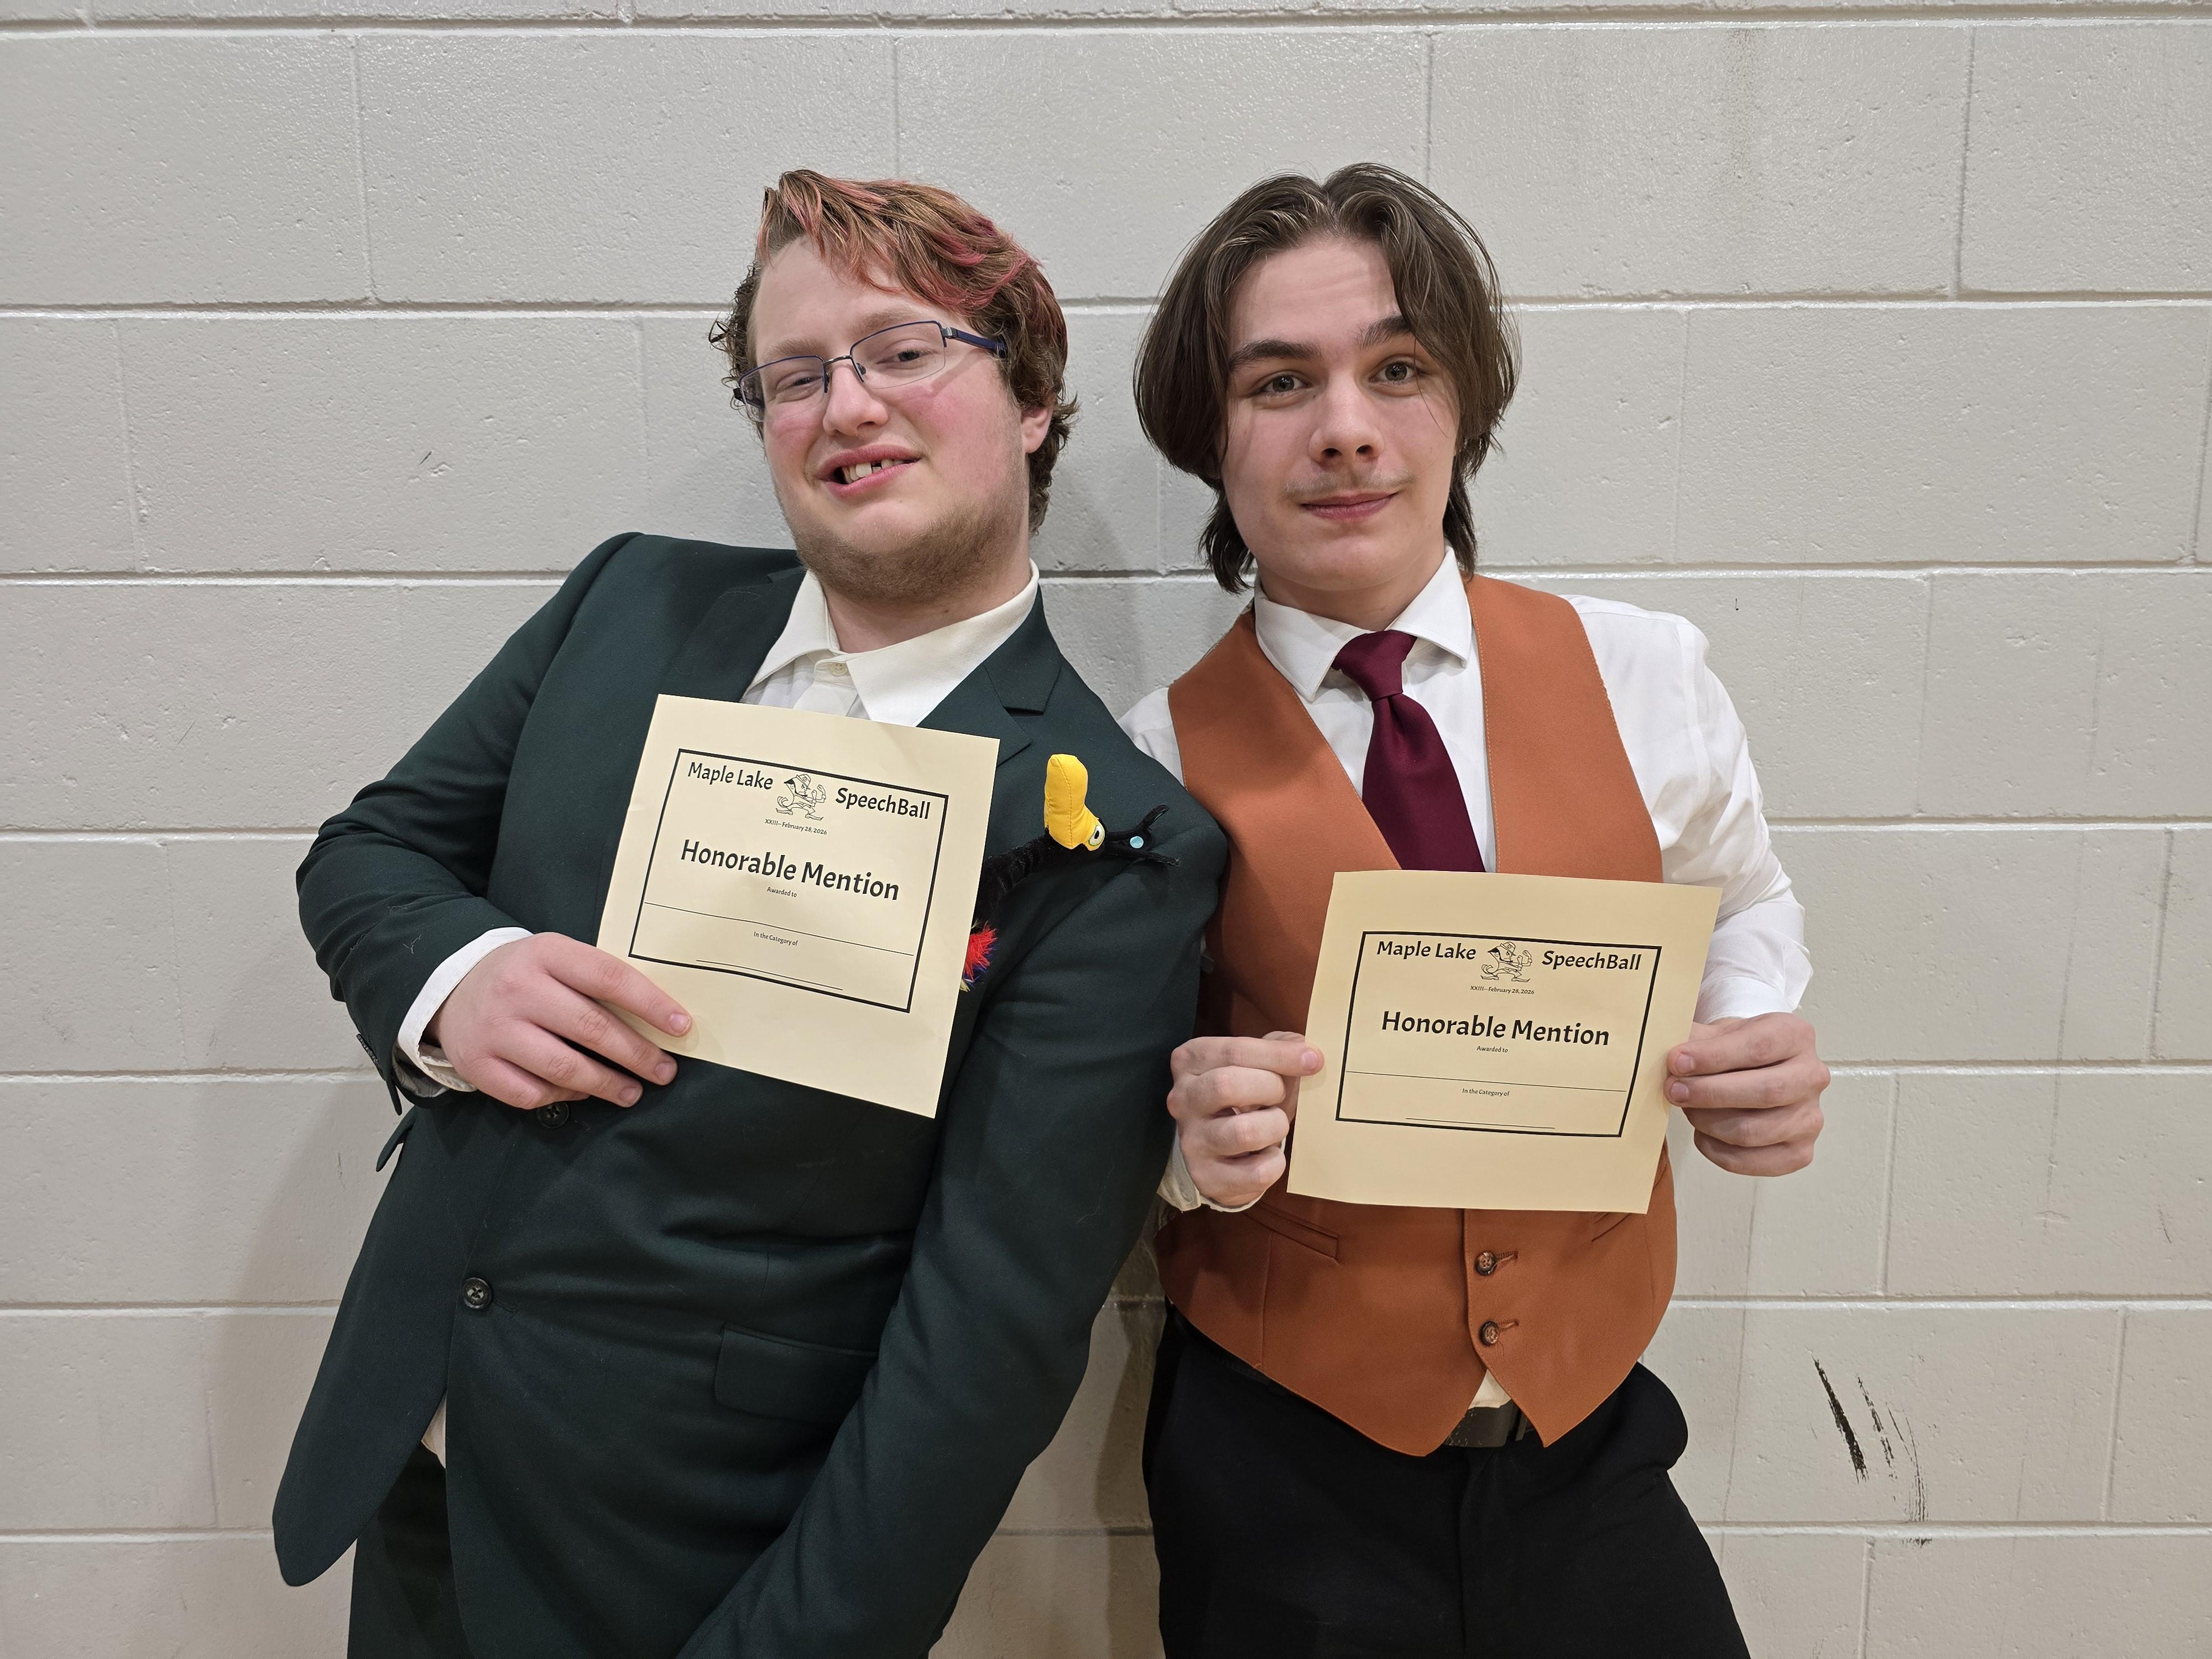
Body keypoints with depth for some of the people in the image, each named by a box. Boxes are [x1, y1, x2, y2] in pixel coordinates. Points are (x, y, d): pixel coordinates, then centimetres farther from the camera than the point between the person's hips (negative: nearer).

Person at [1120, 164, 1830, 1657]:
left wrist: (1756, 1056, -11)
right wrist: (1200, 1140, -23)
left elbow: (1740, 907, 10)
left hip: (1590, 1428, 2)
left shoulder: (1643, 674, -7)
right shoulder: (1161, 761, -11)